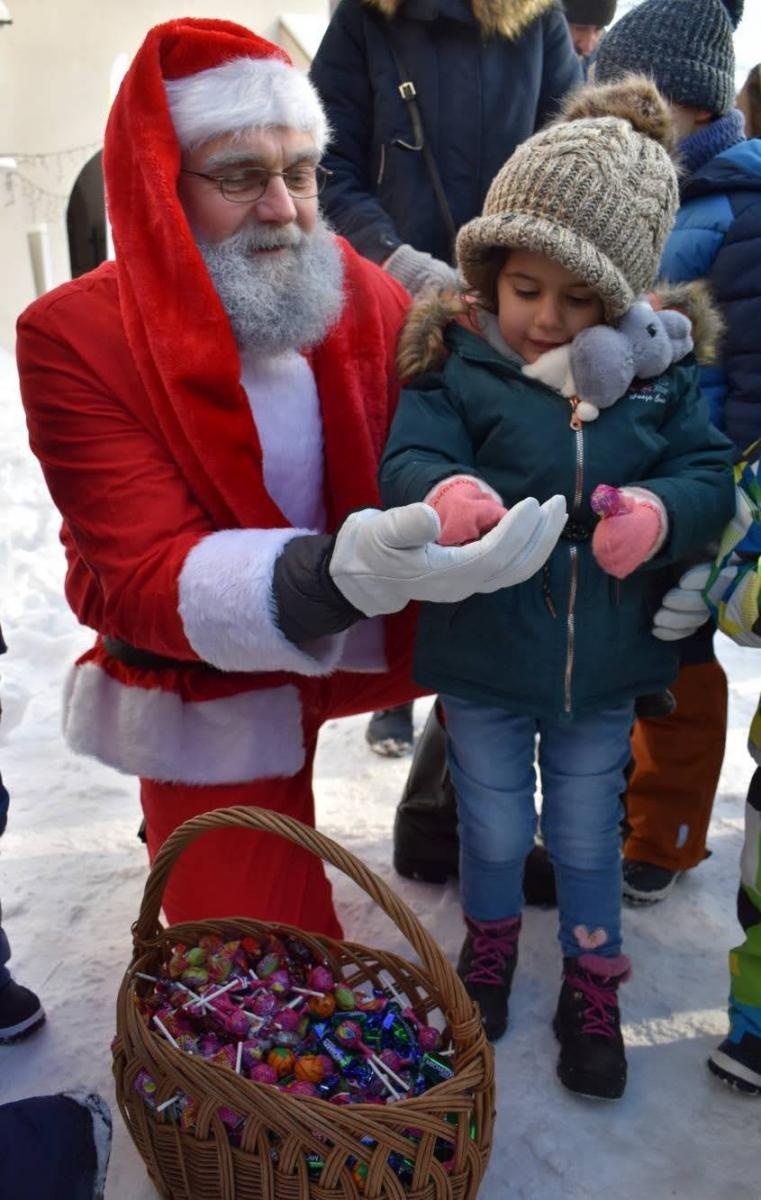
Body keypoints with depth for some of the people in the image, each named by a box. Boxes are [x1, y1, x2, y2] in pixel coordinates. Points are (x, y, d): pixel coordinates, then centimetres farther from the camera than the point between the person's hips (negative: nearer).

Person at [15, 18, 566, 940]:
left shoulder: (367, 297, -5)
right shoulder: (74, 339, -18)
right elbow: (147, 579, -25)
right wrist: (349, 571, -42)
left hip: (347, 658, 3)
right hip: (209, 704, -2)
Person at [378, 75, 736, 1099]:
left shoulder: (658, 374, -4)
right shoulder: (456, 364, -12)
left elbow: (711, 475, -3)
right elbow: (406, 459, -20)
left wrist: (662, 511, -25)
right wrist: (444, 494, -43)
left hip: (603, 667, 2)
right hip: (483, 659, -1)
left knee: (587, 837, 20)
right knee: (495, 830, 19)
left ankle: (593, 988, 45)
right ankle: (489, 947, 51)